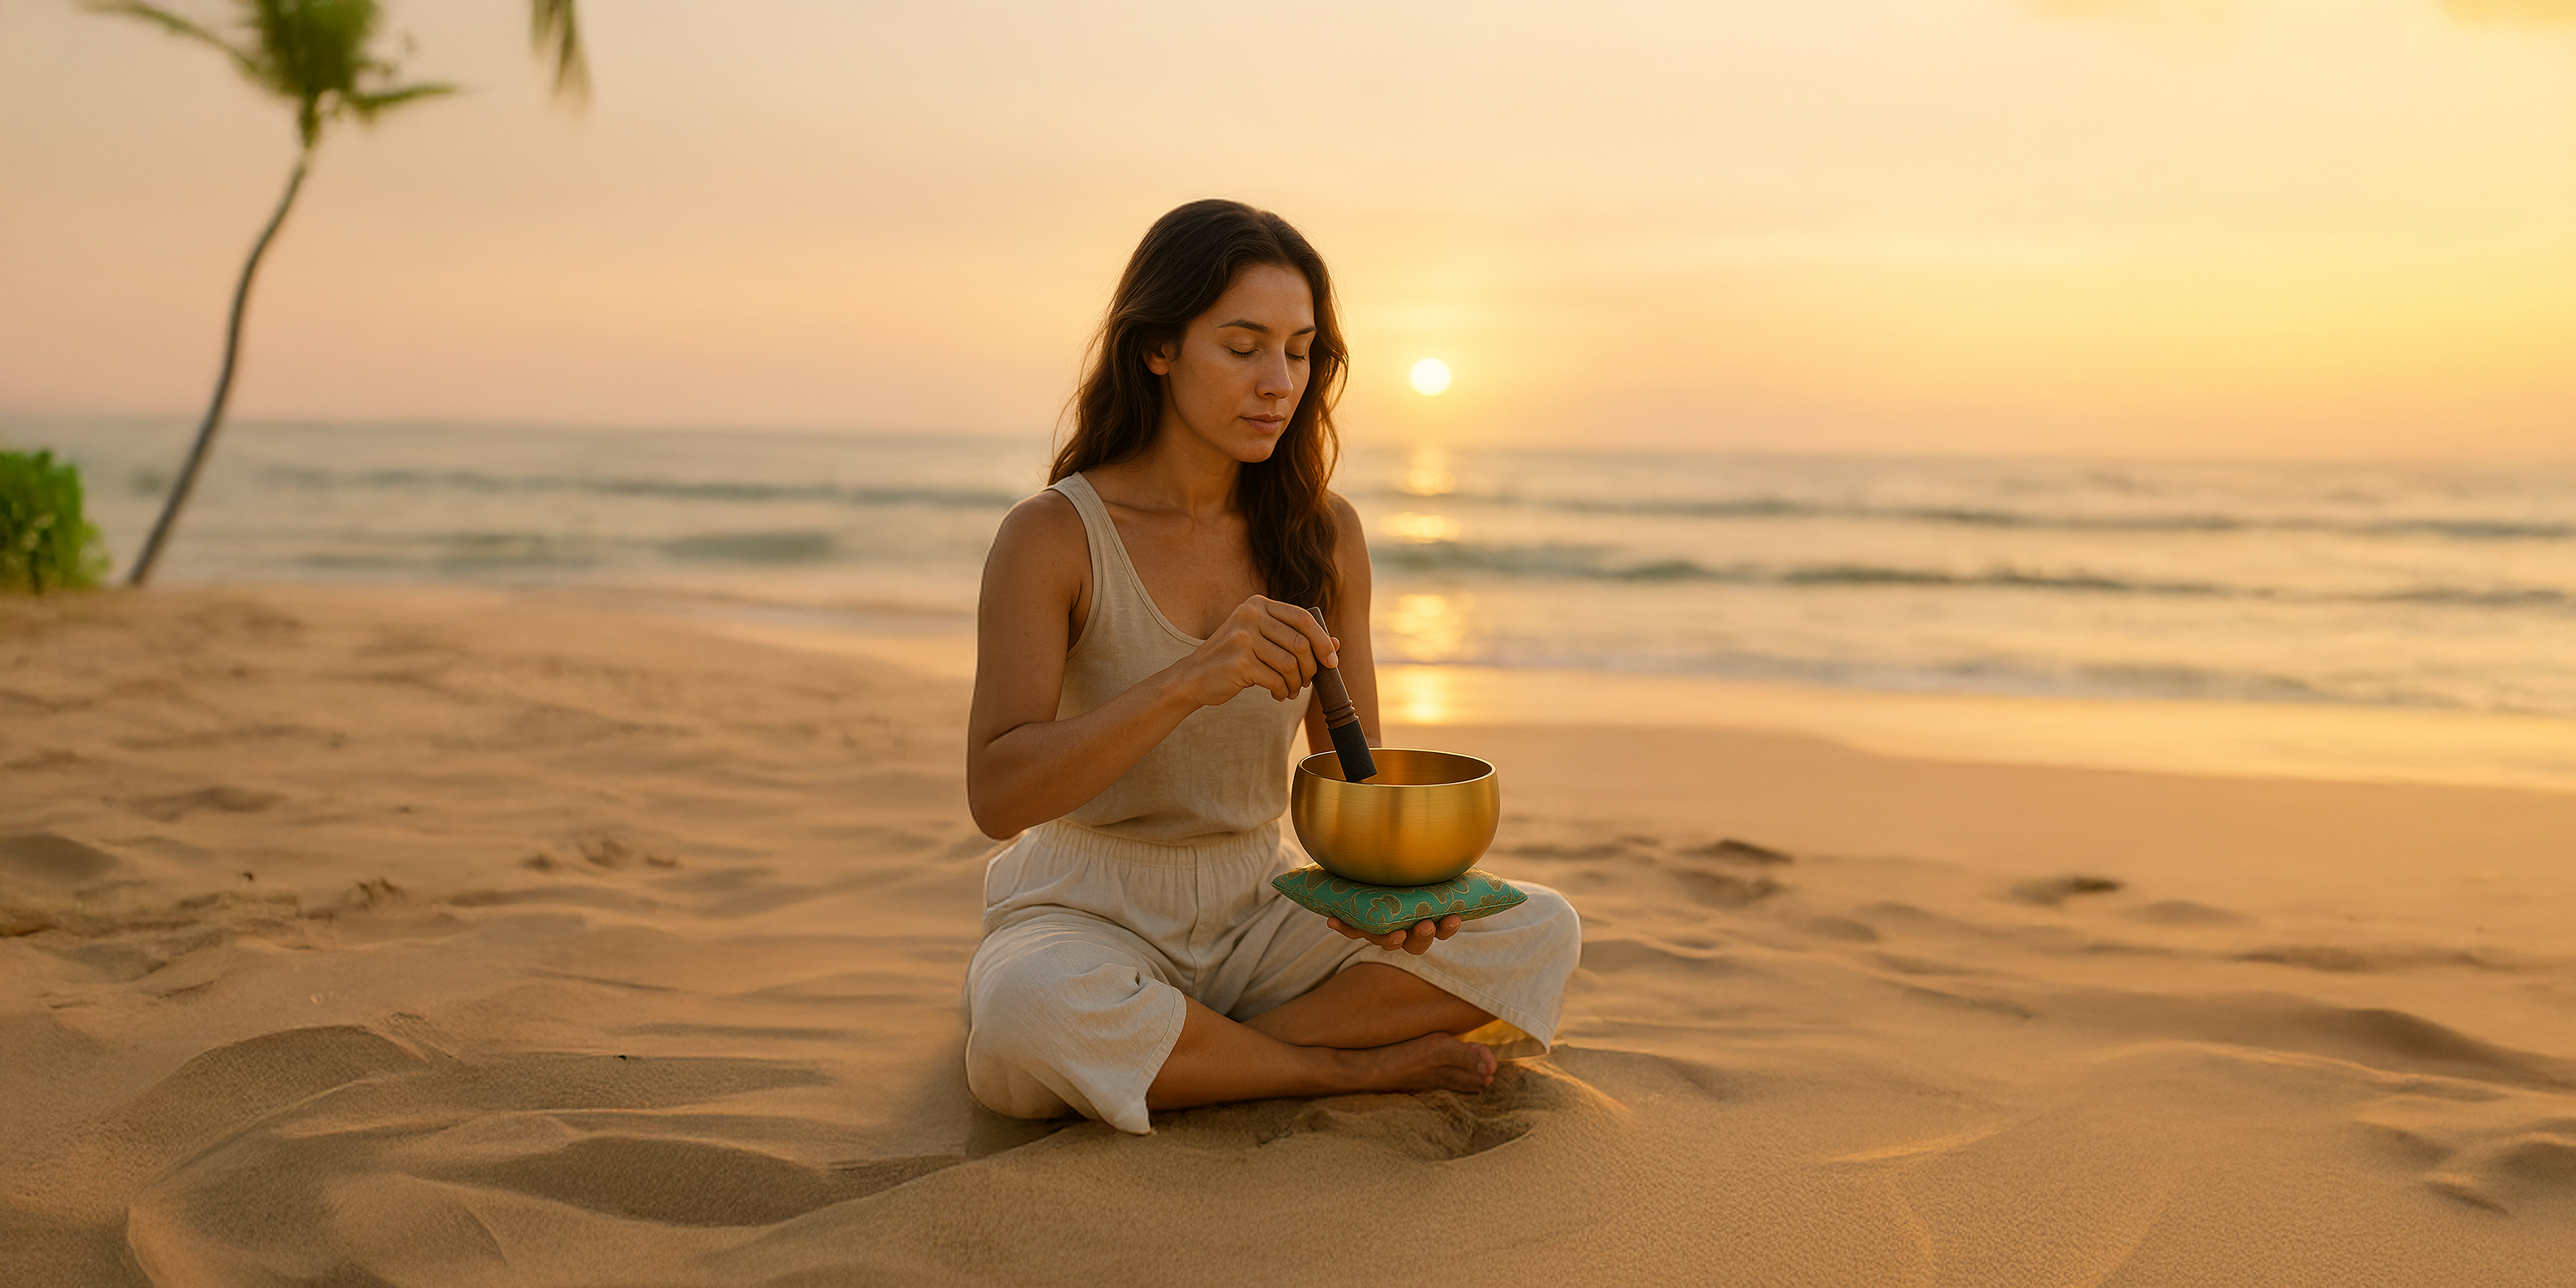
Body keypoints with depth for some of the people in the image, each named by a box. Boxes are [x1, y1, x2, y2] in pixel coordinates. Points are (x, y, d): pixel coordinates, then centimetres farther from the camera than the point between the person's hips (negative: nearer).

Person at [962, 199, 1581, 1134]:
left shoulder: (1325, 536, 0)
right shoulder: (1051, 538, -13)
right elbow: (996, 796, -22)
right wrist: (1192, 680, -35)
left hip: (1257, 911, 4)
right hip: (1086, 914, -4)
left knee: (1540, 935, -14)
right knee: (1027, 1021, -40)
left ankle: (1184, 1060, -16)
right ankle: (1353, 1066, -15)